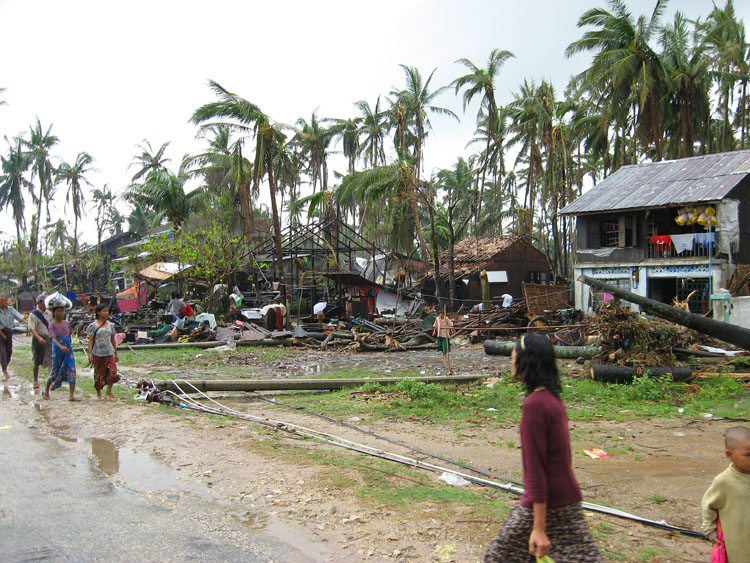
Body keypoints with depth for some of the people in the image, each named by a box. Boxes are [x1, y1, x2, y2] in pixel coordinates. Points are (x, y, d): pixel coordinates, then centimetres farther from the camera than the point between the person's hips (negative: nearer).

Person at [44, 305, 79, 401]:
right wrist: (61, 347, -33)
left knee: (72, 370, -7)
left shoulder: (67, 323, 8)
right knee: (55, 370, 7)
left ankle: (72, 395, -7)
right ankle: (47, 389, 33)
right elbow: (53, 338, -18)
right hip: (57, 350, -4)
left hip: (68, 349, 4)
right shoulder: (52, 325, -6)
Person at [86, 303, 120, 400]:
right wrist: (90, 353, -12)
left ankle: (109, 391, 0)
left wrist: (116, 354, 15)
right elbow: (90, 340, -3)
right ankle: (98, 392, 20)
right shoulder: (94, 326, -2)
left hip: (109, 353, 2)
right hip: (97, 353, -2)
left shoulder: (110, 325, 9)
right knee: (98, 373, 5)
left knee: (113, 371, -13)